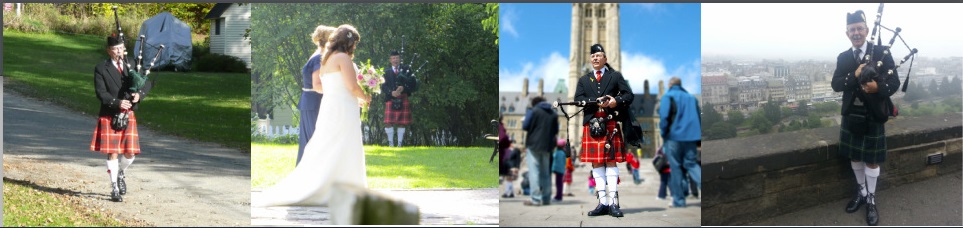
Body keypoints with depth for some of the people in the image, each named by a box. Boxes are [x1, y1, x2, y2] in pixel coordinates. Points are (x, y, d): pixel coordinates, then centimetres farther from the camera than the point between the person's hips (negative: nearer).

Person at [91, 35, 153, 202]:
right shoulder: (101, 69, -1)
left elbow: (147, 83, 7)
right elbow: (101, 93, -10)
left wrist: (139, 94, -13)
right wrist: (118, 102, -24)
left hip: (129, 116, 3)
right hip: (109, 117, -3)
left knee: (130, 153, 3)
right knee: (113, 153, -1)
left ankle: (120, 173, 34)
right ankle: (114, 189, 9)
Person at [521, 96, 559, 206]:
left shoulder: (533, 111, -6)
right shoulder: (553, 113, 11)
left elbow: (525, 126, -7)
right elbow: (556, 131, 17)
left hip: (534, 145, -6)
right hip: (547, 146, 6)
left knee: (534, 171, -7)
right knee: (545, 173, 14)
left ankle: (536, 199, -15)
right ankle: (546, 199, 15)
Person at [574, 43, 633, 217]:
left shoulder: (616, 76, 13)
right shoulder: (583, 80, 18)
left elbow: (629, 95, 5)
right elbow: (578, 99, 4)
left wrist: (616, 101, -16)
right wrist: (596, 102, -12)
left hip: (611, 124, -2)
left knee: (611, 162, -5)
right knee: (596, 164, 0)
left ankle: (613, 203, -8)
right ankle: (603, 203, 2)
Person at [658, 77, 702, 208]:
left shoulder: (668, 96, 0)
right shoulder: (691, 97, 18)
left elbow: (664, 116, -12)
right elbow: (698, 118, 17)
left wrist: (664, 133, 0)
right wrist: (698, 138, 18)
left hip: (674, 136, -5)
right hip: (691, 137, 5)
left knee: (675, 168, 1)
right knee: (691, 164, 6)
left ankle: (678, 200, 1)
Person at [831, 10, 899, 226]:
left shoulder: (882, 53, -8)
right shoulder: (843, 58, 3)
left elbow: (894, 83, -13)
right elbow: (836, 84, -7)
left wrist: (877, 87, -36)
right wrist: (855, 76, -26)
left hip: (873, 117, -4)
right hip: (851, 115, 4)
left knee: (872, 160, 4)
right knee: (854, 157, 14)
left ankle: (871, 200, 17)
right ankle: (862, 192, 33)